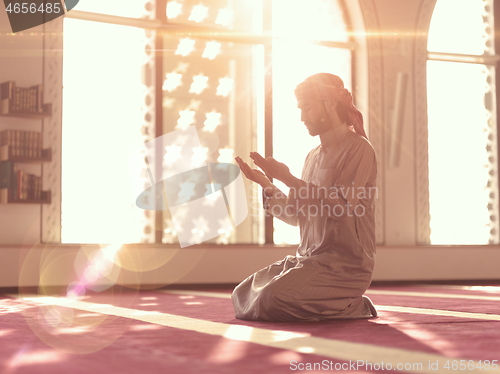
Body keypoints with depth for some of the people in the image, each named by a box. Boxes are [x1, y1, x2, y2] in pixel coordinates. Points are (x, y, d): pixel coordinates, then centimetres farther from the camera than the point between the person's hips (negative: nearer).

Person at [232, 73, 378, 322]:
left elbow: (341, 207, -20)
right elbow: (297, 216, 16)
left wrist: (288, 178, -19)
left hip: (344, 262, -8)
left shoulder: (358, 148, -7)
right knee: (243, 297, 0)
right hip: (309, 258, 9)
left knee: (271, 302, -25)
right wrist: (266, 184, 3)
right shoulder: (313, 156, 17)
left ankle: (355, 307, -4)